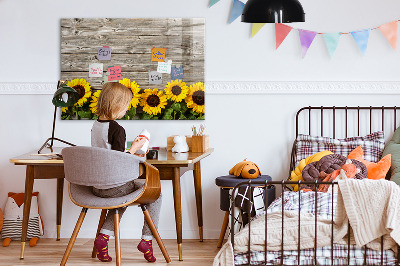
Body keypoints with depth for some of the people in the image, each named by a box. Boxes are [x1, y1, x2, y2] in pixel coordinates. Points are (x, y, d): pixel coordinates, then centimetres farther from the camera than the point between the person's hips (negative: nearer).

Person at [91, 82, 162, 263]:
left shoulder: (95, 126, 6)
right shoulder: (117, 129, -20)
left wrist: (131, 154, 18)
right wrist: (134, 149, -7)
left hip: (97, 186, 8)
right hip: (114, 186, -8)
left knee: (122, 197, 36)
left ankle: (104, 236, 18)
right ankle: (147, 239, 9)